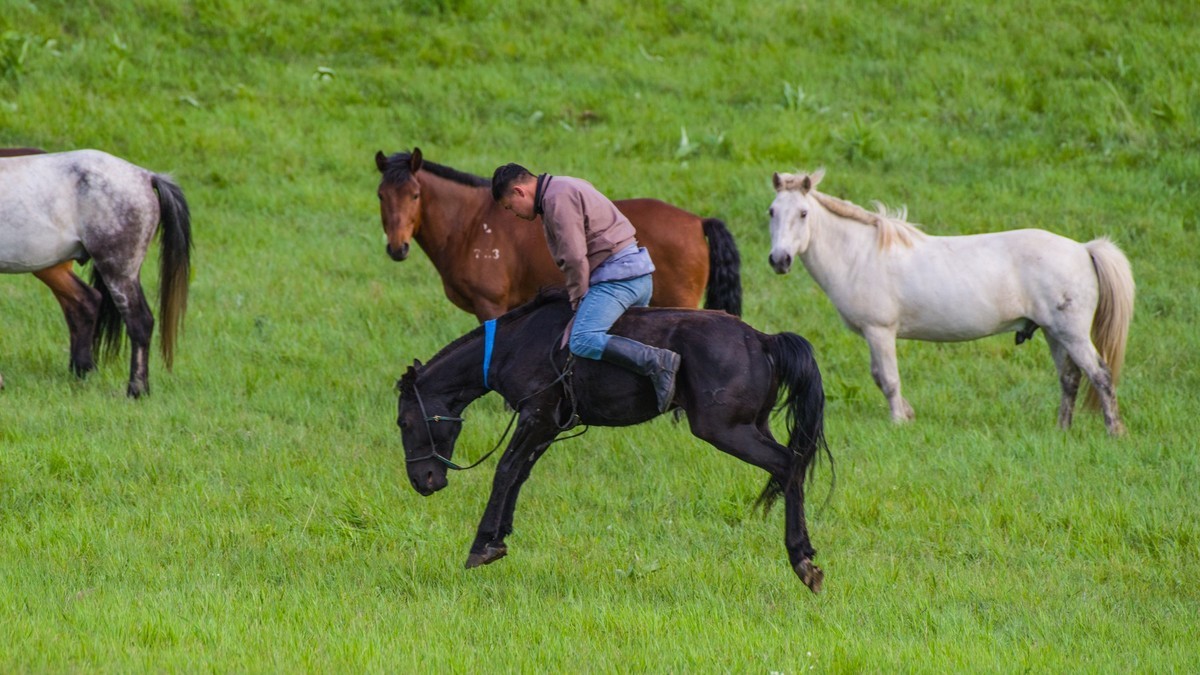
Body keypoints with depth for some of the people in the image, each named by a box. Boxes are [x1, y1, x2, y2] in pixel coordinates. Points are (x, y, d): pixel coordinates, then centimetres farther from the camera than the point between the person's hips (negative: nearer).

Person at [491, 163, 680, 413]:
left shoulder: (557, 198, -12)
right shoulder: (567, 188, 22)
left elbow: (574, 258, -18)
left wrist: (578, 301, -8)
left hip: (617, 276, -11)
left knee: (582, 341, -25)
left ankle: (657, 362, -35)